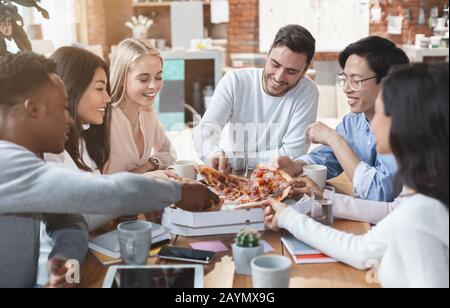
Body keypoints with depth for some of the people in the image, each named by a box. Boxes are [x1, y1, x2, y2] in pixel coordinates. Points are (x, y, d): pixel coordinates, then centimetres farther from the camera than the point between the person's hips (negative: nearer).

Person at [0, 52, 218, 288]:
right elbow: (107, 193, -31)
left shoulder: (23, 156, 4)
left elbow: (65, 215, 4)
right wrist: (178, 193, -16)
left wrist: (65, 255, -18)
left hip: (27, 282, 8)